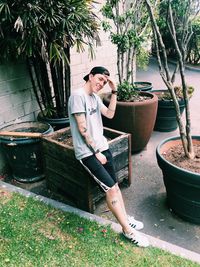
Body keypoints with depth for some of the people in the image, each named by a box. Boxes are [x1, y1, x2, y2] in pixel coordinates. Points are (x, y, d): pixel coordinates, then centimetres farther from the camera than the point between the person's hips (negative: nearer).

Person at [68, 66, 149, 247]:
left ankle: (125, 218, 21)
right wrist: (96, 152, -15)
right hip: (88, 152, -8)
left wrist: (114, 91, 6)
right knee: (111, 188, -11)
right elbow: (82, 128, -17)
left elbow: (110, 114, 13)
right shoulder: (78, 95, -14)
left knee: (114, 185, 8)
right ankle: (128, 230, 0)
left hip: (102, 147, 8)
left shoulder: (95, 97, 13)